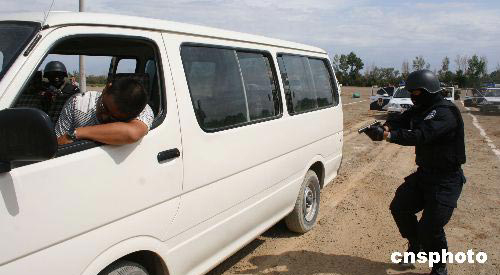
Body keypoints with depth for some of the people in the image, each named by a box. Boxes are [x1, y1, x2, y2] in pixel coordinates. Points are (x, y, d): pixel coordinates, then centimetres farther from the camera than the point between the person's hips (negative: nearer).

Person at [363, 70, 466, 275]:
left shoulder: (445, 113, -22)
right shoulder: (419, 110, 6)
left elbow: (421, 135, -37)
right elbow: (399, 121, -6)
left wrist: (388, 135, -47)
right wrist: (385, 127, -29)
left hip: (446, 179, -8)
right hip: (424, 173, 9)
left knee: (430, 227, -12)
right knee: (399, 207, 6)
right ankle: (416, 245, 30)